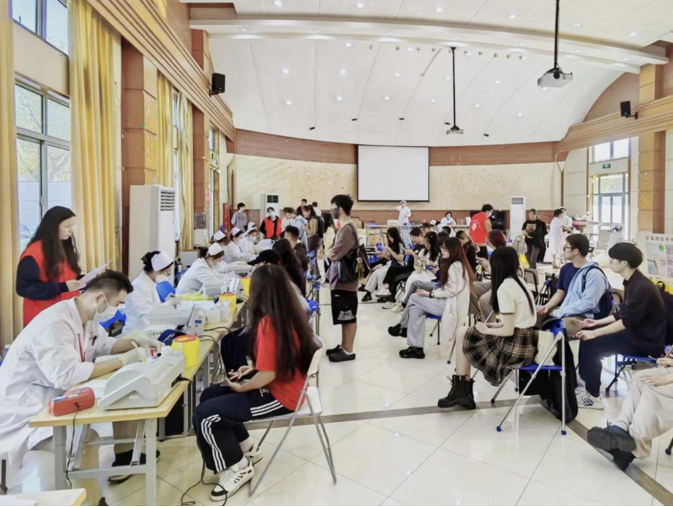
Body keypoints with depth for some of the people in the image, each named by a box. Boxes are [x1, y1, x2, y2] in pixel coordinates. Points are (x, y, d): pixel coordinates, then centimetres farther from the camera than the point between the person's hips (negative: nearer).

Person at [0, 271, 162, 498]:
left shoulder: (87, 317, 1)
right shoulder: (55, 323, -28)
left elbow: (103, 345, 18)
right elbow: (66, 375, -38)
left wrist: (135, 342, -1)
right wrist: (124, 359, -31)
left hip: (59, 399, 10)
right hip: (26, 414, -10)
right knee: (85, 438, -34)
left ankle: (124, 461, 24)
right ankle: (91, 501, -14)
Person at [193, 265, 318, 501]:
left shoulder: (268, 322, -27)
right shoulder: (289, 314, 0)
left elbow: (268, 374, -27)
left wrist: (241, 387, -10)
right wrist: (252, 367, 8)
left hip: (278, 396, -10)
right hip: (283, 385, 10)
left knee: (204, 415, -10)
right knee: (209, 396, 13)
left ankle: (237, 467, 10)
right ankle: (246, 448, 23)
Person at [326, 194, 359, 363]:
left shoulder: (347, 229, -19)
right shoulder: (344, 227, 13)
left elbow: (333, 255, -23)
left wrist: (329, 252, -3)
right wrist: (331, 252, 1)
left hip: (344, 280, -10)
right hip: (339, 279, 10)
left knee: (349, 316, 0)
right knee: (344, 316, 17)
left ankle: (348, 351, 10)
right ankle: (343, 346, 28)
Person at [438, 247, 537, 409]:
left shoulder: (504, 288, -18)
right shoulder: (520, 281, 10)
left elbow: (508, 331, -19)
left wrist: (486, 330, -3)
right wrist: (496, 325, 9)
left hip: (515, 346, -9)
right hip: (526, 341, 9)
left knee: (462, 334, 4)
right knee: (466, 333, 13)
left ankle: (460, 390, 16)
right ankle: (463, 391, 15)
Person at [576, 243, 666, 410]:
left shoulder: (642, 287, -24)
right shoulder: (631, 282, 6)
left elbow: (627, 322, -27)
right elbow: (623, 313, 15)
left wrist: (595, 333, -26)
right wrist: (597, 322, 10)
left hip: (646, 340, -10)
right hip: (636, 332, 10)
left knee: (591, 344, -19)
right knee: (587, 335, 6)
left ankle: (593, 396, -5)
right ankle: (590, 386, 13)